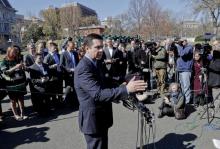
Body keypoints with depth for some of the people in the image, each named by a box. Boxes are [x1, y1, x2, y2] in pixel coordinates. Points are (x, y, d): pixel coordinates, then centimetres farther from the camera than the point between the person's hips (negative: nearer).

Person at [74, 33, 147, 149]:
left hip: (100, 117, 10)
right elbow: (98, 94, -34)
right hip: (93, 119, -10)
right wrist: (126, 89, -36)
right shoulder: (84, 68, -24)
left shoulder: (94, 63, 9)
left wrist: (121, 89, 9)